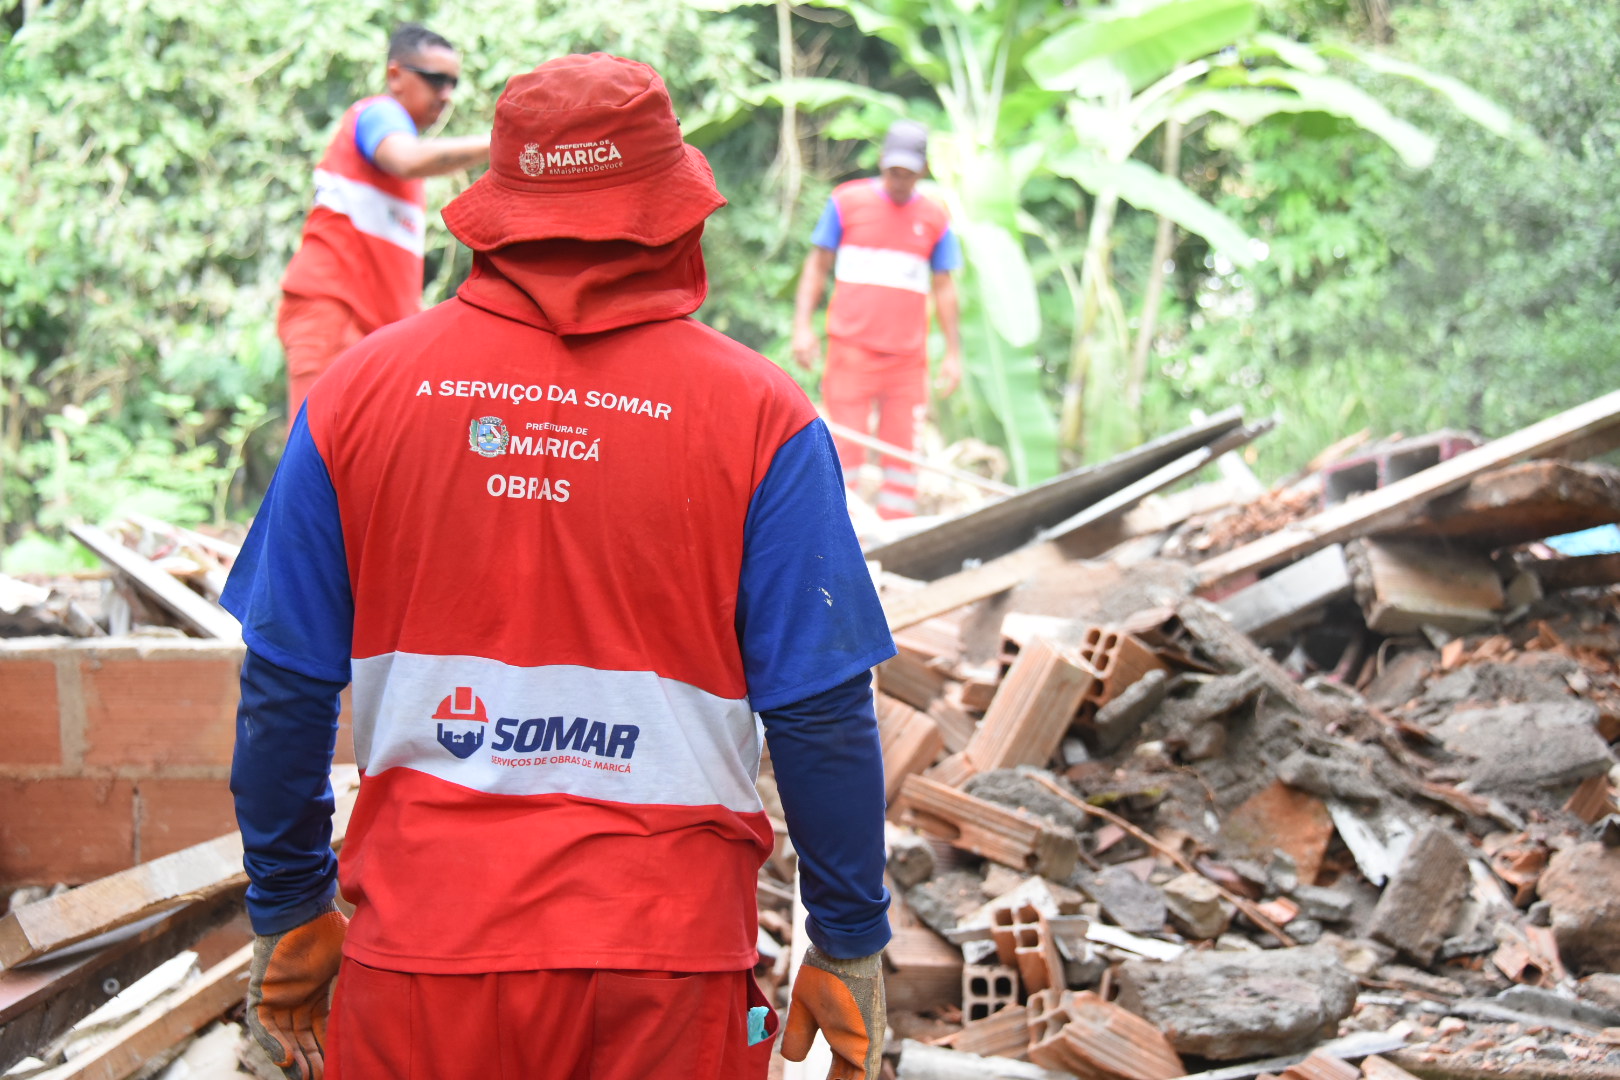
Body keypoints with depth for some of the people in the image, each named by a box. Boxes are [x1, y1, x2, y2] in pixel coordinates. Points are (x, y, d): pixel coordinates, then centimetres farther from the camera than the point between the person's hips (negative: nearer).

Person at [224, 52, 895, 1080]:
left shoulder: (361, 391, 1)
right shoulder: (758, 416, -6)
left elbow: (284, 690, 3)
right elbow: (822, 716, -6)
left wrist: (288, 915, 14)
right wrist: (849, 948, 4)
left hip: (421, 960, 2)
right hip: (663, 957, -2)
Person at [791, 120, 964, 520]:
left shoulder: (934, 220, 10)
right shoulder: (847, 203, 4)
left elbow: (943, 287, 13)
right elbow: (817, 265, 7)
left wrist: (954, 352, 9)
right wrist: (802, 326, -4)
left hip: (907, 361, 3)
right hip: (851, 353, -2)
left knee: (903, 455, 1)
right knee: (844, 452, -7)